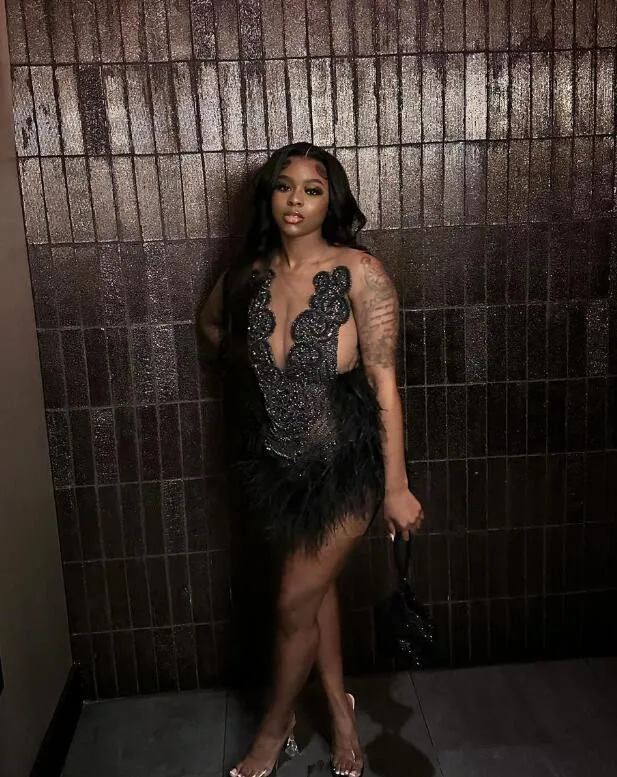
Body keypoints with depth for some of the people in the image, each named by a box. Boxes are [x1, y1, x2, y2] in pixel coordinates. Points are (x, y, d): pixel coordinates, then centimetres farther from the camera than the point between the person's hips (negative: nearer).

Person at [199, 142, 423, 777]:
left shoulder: (360, 273, -16)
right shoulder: (249, 276, -2)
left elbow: (384, 383, -17)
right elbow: (210, 322, 22)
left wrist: (396, 486, -16)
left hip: (344, 466, -4)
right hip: (277, 462, 5)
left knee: (295, 603, 6)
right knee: (318, 588, 19)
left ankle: (276, 726, 34)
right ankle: (341, 714, 41)